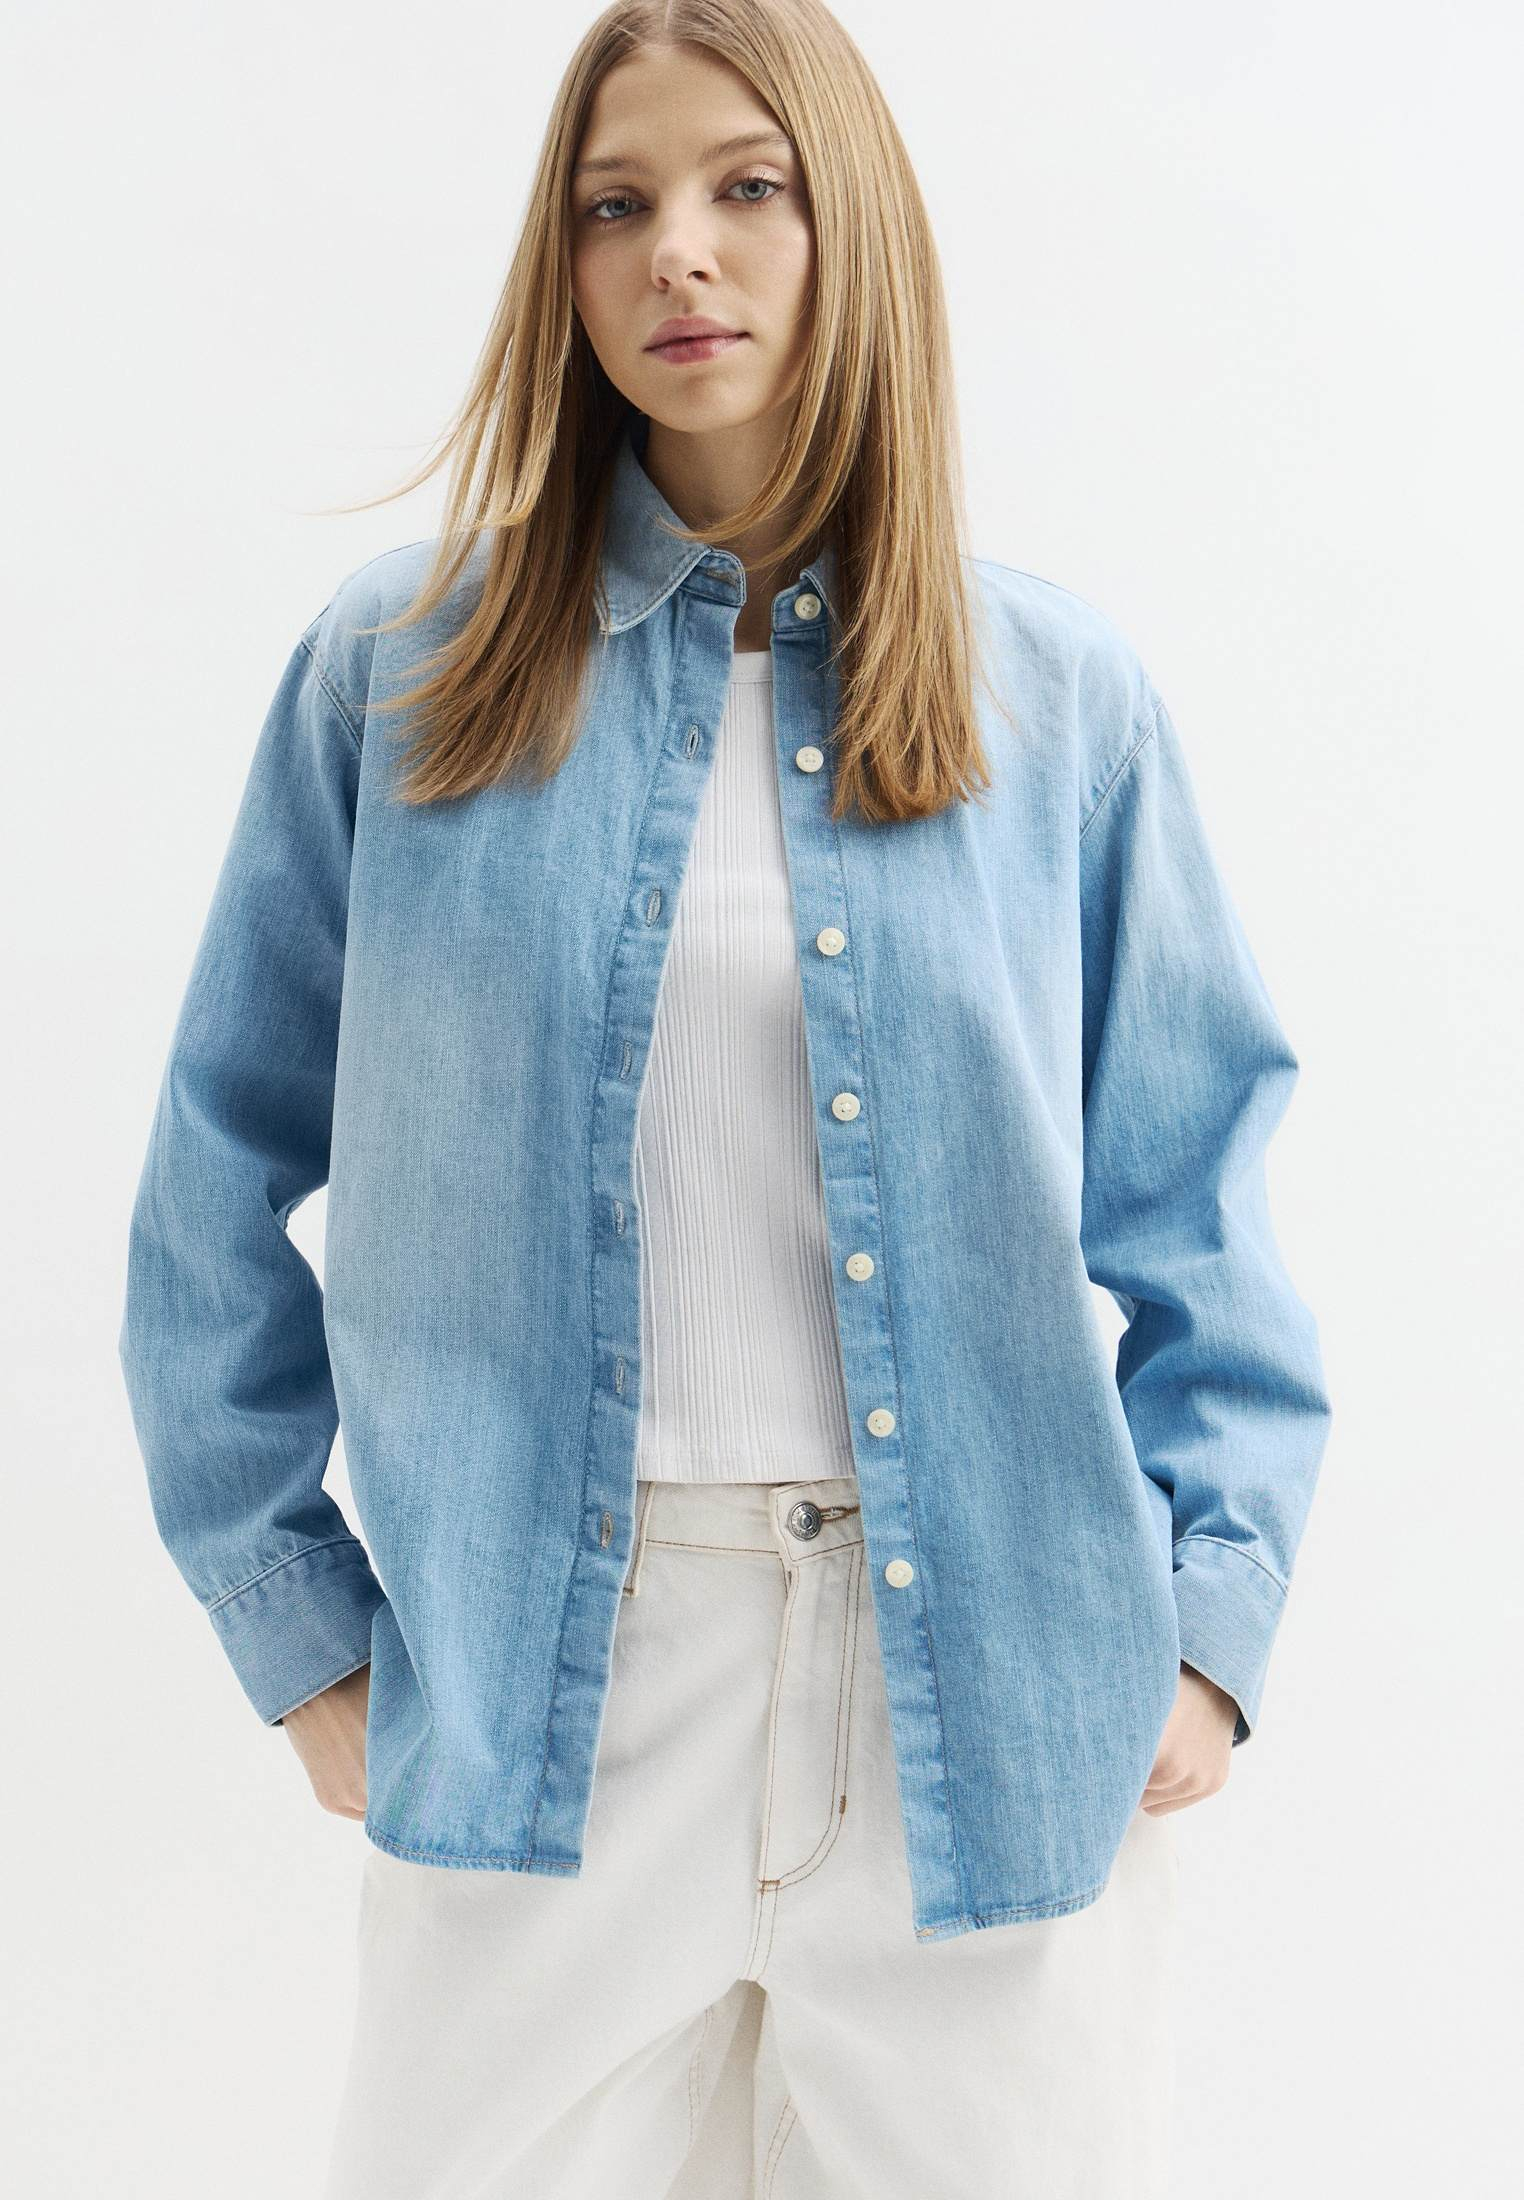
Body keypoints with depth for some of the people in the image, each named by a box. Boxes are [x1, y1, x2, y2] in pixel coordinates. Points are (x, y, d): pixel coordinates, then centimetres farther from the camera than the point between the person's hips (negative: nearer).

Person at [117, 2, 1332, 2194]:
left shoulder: (1059, 694, 3)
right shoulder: (406, 671, 0)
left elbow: (1200, 1187, 5)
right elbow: (224, 1177, 4)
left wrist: (1212, 1616, -1)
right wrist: (295, 1620, 2)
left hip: (988, 1694, 1)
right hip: (537, 1701, 0)